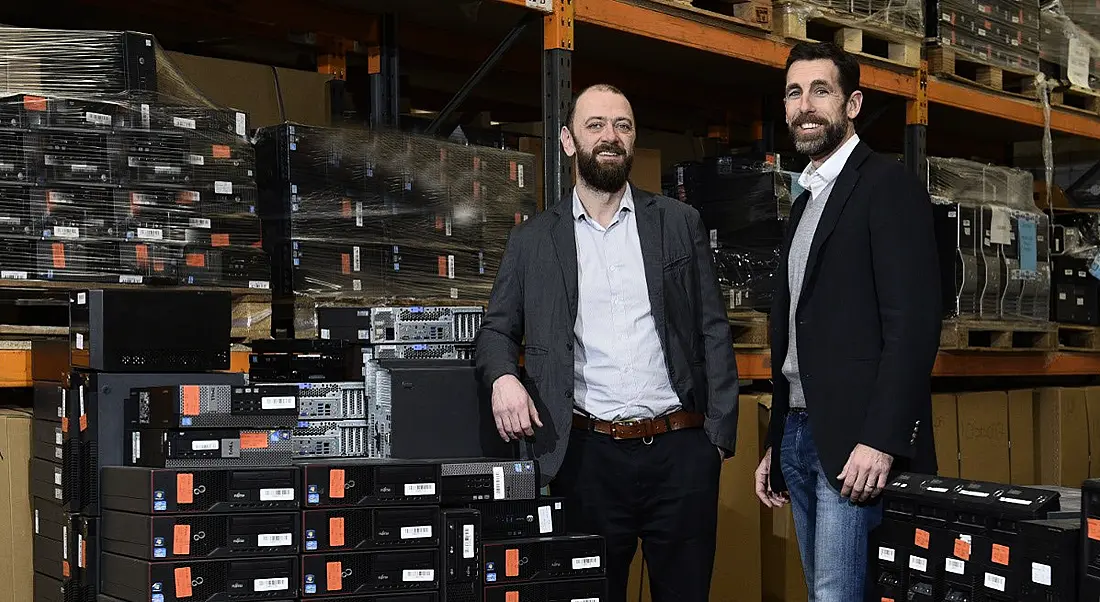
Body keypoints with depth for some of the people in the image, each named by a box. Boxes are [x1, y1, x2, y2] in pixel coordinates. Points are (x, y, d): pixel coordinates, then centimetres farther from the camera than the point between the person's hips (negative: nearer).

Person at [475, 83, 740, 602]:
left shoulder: (679, 223, 8)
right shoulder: (532, 240, 8)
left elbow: (713, 330, 6)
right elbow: (497, 329, 12)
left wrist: (720, 433, -2)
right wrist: (504, 375, -11)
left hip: (681, 449, 0)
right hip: (588, 456, 0)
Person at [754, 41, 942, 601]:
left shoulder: (887, 185, -6)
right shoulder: (805, 202, 20)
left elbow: (913, 322, -15)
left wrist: (880, 440, -21)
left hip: (856, 438, -8)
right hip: (797, 431, 8)